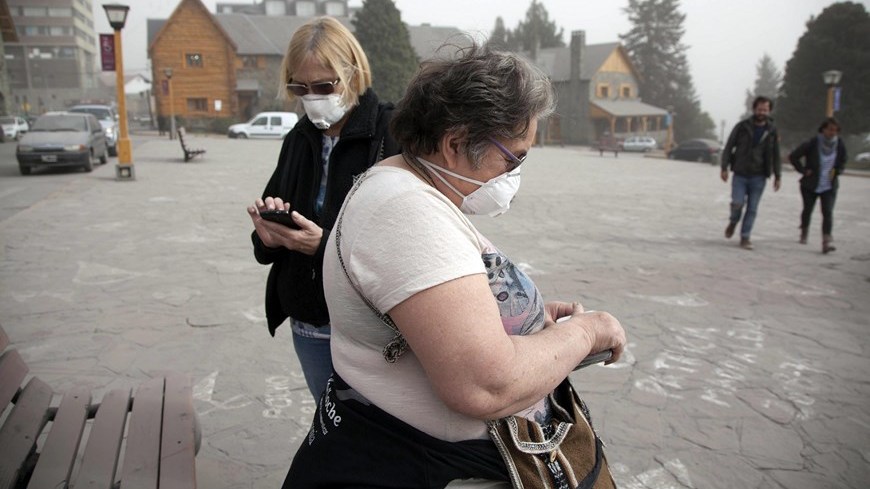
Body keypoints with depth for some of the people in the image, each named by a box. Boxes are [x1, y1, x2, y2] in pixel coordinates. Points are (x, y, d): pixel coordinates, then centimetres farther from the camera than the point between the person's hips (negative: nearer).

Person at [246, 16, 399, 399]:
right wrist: (269, 237, -9)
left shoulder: (393, 134, -13)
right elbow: (268, 243, 14)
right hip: (308, 327, 6)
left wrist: (324, 245, -25)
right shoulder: (299, 139, 7)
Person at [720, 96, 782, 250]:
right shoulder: (742, 127, -1)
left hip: (758, 177, 2)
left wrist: (778, 176, 7)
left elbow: (776, 155, 10)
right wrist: (724, 168, -6)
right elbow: (728, 147, 1)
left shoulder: (772, 131, 5)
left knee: (752, 209, 2)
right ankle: (733, 222, 21)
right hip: (740, 174, -1)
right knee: (737, 203, -12)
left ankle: (745, 237, 13)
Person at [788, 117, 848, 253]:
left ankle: (827, 241, -18)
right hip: (810, 185, -1)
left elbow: (842, 163, 16)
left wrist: (836, 171, -3)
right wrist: (804, 170, -9)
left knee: (828, 212, -12)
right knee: (807, 210, 13)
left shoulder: (840, 145, -1)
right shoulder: (812, 143, -12)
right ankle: (804, 233, 39)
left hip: (829, 186, 1)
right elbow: (793, 157, -6)